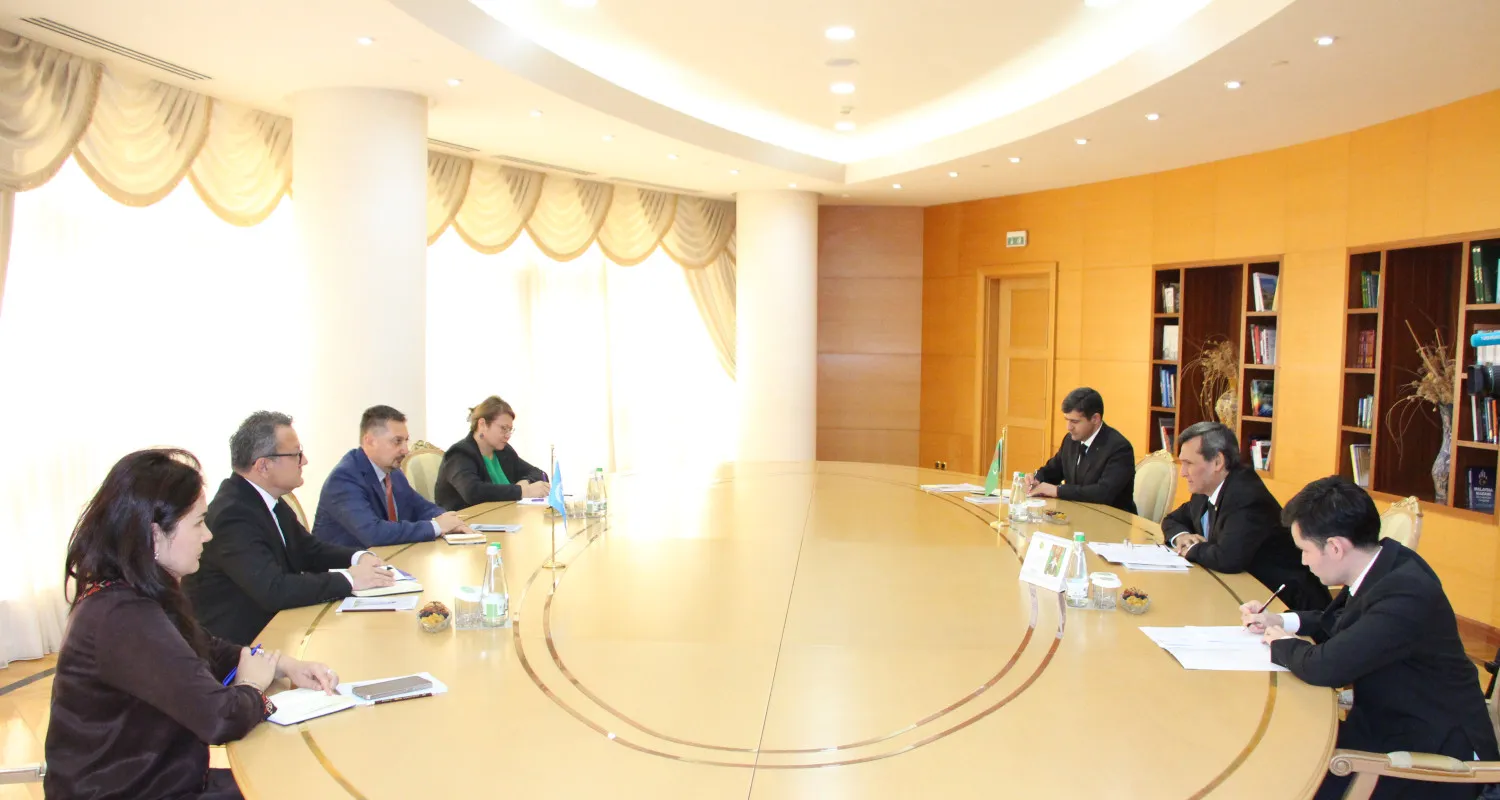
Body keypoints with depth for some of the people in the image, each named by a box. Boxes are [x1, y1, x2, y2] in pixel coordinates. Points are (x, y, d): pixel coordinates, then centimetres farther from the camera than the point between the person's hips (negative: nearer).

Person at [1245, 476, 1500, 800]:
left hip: (1435, 750, -8)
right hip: (1389, 722, 9)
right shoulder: (1382, 565, 0)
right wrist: (1280, 621, 7)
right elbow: (1344, 621, 21)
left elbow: (1327, 666, -32)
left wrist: (1281, 645, -11)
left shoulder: (1407, 593, -29)